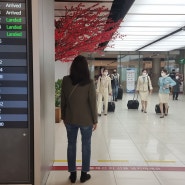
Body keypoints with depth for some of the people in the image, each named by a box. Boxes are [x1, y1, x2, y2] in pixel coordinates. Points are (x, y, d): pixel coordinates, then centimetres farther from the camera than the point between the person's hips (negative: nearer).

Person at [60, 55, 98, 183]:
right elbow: (93, 102, -9)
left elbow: (63, 100, 2)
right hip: (86, 119, -2)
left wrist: (63, 116, 13)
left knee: (71, 145, 12)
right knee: (86, 146, 11)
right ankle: (84, 174, 19)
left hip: (70, 119, 2)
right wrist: (95, 120, 1)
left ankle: (72, 174, 20)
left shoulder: (66, 80, -5)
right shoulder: (89, 82, -12)